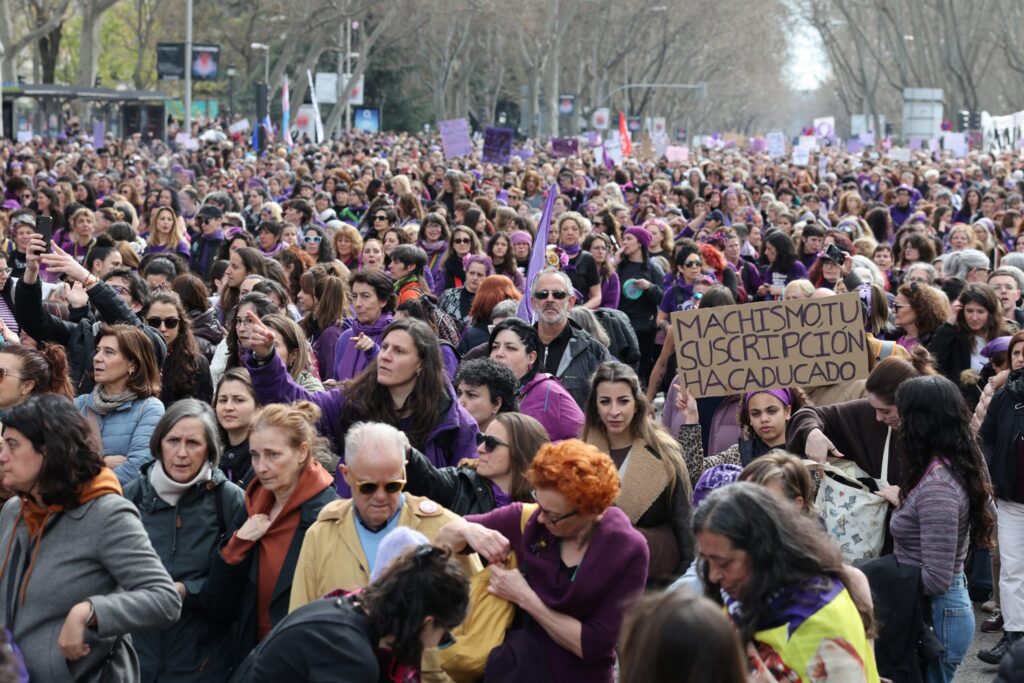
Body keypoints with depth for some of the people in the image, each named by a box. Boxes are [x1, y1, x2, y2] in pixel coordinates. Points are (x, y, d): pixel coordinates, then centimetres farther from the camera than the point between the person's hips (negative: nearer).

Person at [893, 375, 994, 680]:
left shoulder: (936, 486, -24)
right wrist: (904, 499, 19)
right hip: (946, 609, 9)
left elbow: (936, 579, -24)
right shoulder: (952, 469, 5)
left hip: (936, 615, -9)